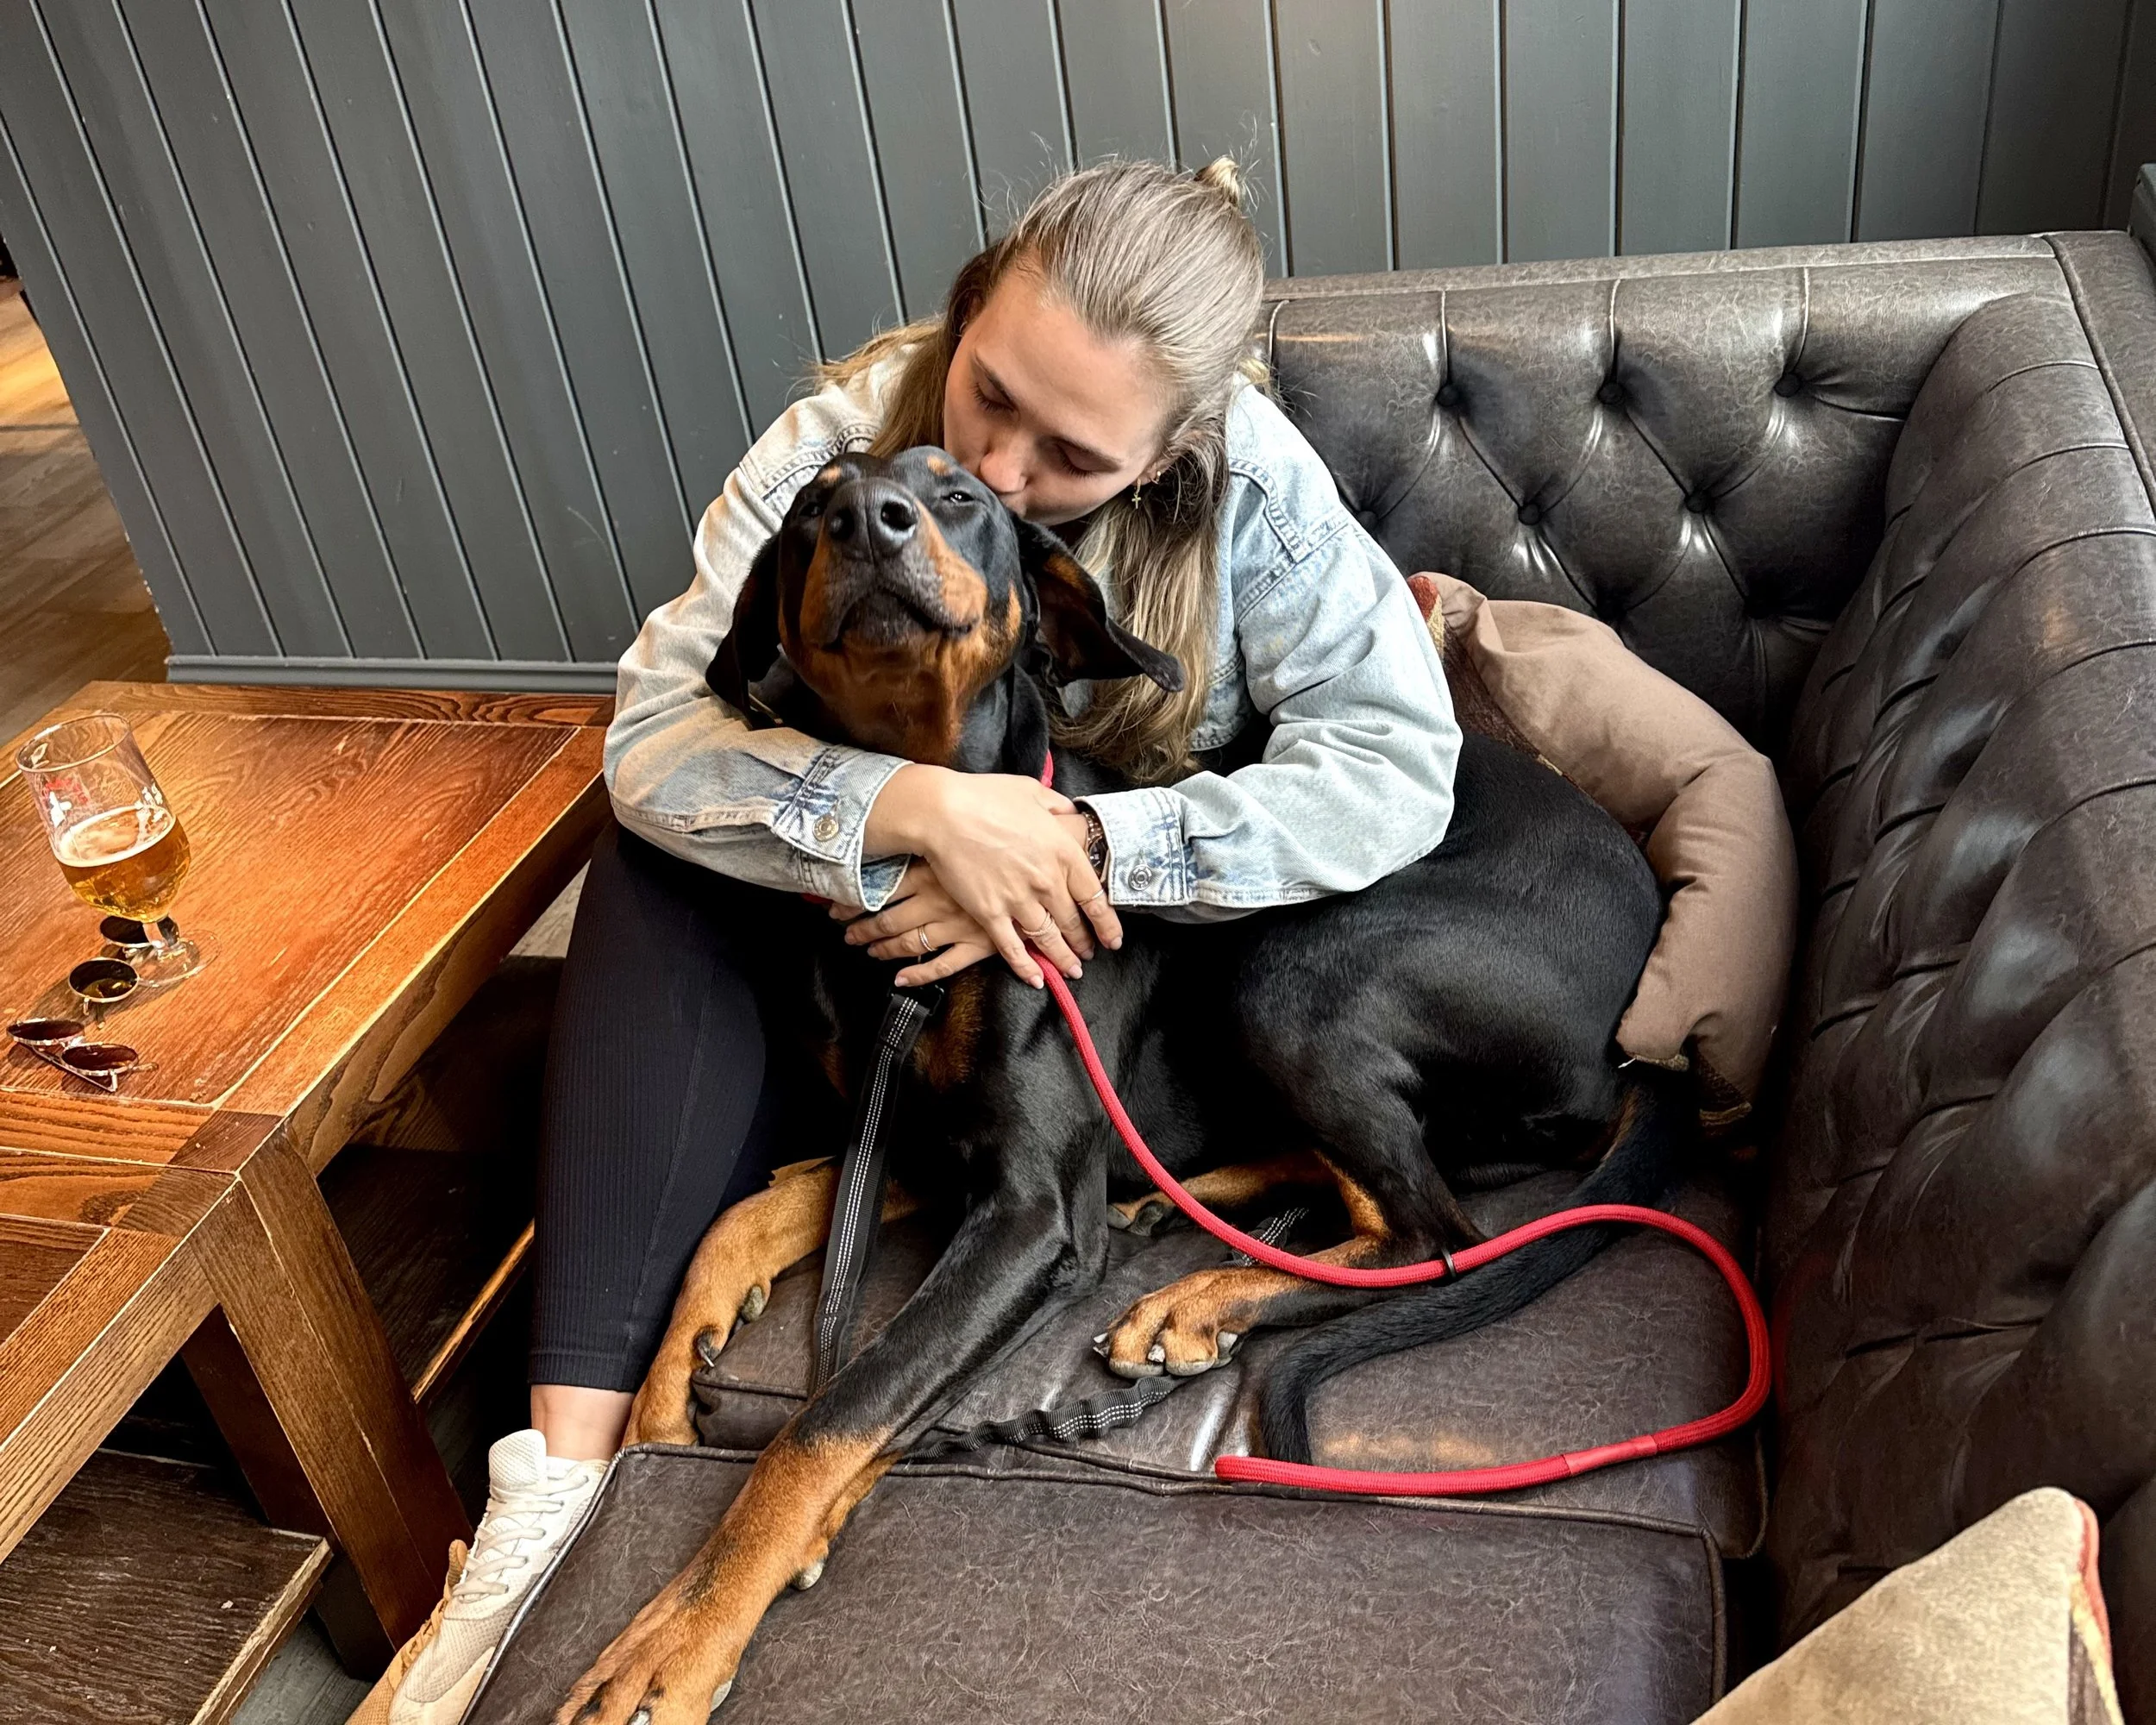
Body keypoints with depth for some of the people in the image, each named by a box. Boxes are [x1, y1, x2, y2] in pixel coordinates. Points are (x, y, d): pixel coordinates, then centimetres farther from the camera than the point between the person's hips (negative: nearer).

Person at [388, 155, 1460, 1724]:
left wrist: (1087, 847, -33)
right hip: (899, 913, 2)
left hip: (1133, 937, -2)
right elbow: (656, 735, -22)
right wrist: (917, 809, -38)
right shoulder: (846, 433, -18)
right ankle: (568, 1474, -26)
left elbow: (1400, 765, -27)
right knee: (659, 858, -23)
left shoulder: (1248, 479, -21)